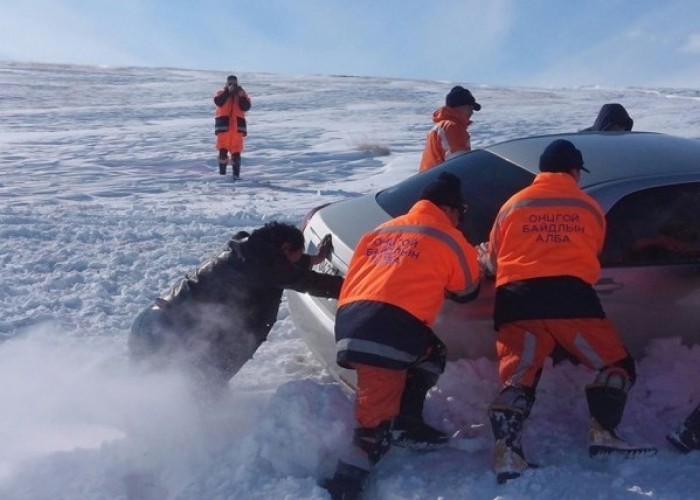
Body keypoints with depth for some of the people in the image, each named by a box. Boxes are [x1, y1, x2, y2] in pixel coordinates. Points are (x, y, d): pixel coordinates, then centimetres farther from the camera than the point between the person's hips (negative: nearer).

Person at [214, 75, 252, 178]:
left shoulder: (242, 93, 10)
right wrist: (227, 91, -20)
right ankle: (222, 172, 11)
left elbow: (246, 107, -2)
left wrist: (242, 97, -16)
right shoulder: (221, 92, 6)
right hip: (224, 124, -1)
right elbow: (218, 102, -16)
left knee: (236, 151, -1)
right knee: (223, 149, -2)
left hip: (237, 125, 1)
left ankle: (236, 173, 4)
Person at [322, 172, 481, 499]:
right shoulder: (449, 240, 11)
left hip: (349, 320, 7)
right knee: (378, 415, 1)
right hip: (389, 331, -7)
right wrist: (439, 278, 43)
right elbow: (467, 291, 25)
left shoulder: (381, 231, 28)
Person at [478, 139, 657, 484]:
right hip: (571, 297, -1)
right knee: (616, 364, 13)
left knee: (517, 376, -3)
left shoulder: (513, 205, 18)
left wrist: (483, 259, 46)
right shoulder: (589, 208, 17)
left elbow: (493, 262, 23)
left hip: (517, 300, 2)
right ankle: (603, 432, -2)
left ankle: (507, 452, -19)